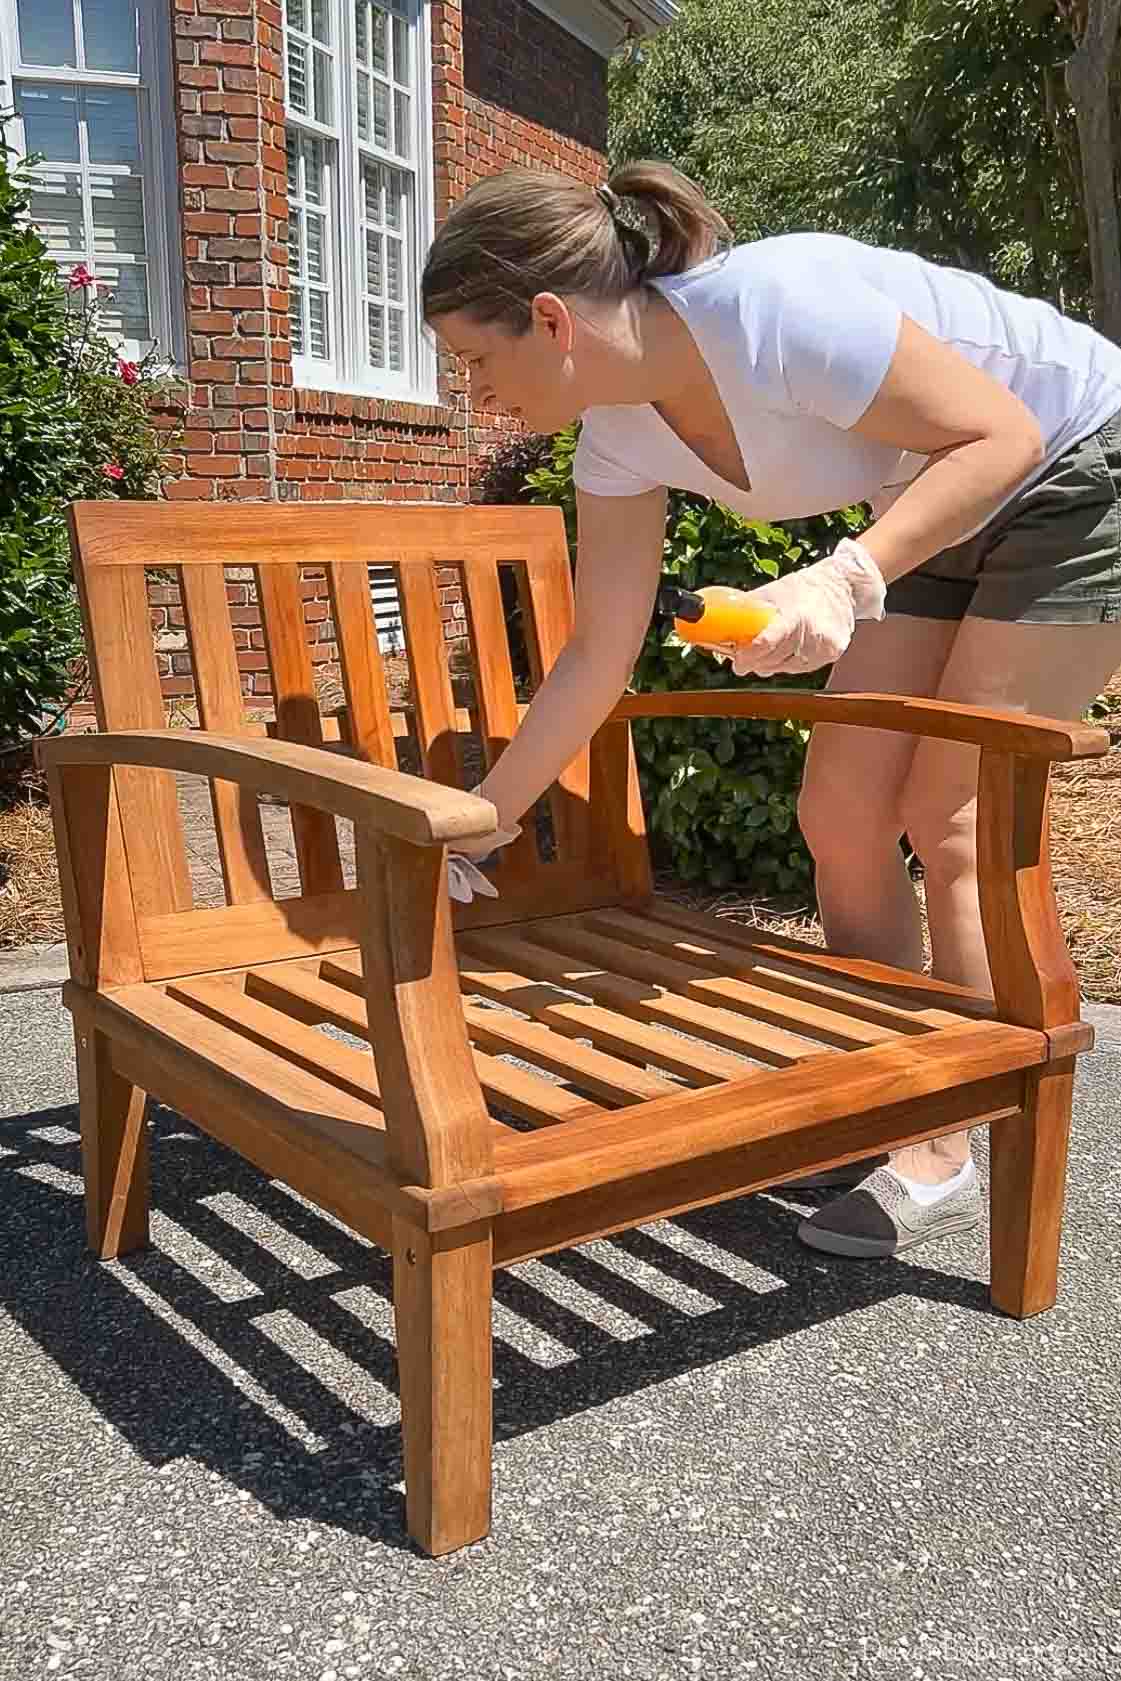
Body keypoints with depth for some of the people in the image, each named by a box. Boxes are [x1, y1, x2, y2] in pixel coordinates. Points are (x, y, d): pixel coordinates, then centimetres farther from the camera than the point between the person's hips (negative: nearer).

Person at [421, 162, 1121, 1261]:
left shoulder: (773, 309, -34)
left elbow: (1005, 434, -26)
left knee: (950, 821, -11)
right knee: (840, 817, 0)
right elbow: (597, 658, -4)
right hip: (936, 512, 7)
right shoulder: (621, 433, -9)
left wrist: (847, 579, -38)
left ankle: (950, 1157, 5)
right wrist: (477, 823, -3)